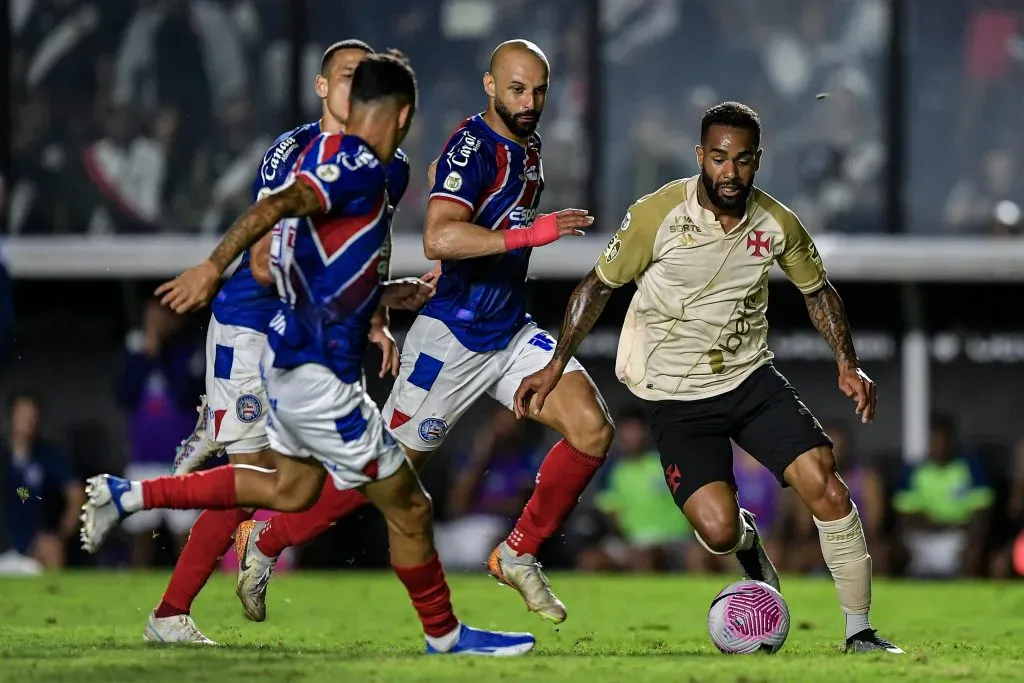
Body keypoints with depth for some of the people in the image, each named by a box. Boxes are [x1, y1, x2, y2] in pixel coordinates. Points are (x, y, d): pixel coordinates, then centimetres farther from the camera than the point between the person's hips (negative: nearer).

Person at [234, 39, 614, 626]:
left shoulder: (529, 145, 9)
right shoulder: (472, 146, -19)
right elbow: (439, 238, -34)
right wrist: (529, 234, -36)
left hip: (511, 332, 8)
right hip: (451, 337, -8)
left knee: (593, 430, -10)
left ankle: (519, 556, 5)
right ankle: (265, 543, 19)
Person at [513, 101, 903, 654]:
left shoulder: (778, 224, -5)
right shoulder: (657, 215, -15)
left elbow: (816, 289, 14)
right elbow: (598, 285, -1)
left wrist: (847, 364, 1)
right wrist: (555, 367, -3)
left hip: (752, 377, 3)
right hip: (676, 397, -3)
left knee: (828, 490, -15)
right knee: (719, 531, -20)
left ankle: (859, 631, 1)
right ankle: (747, 543, 21)